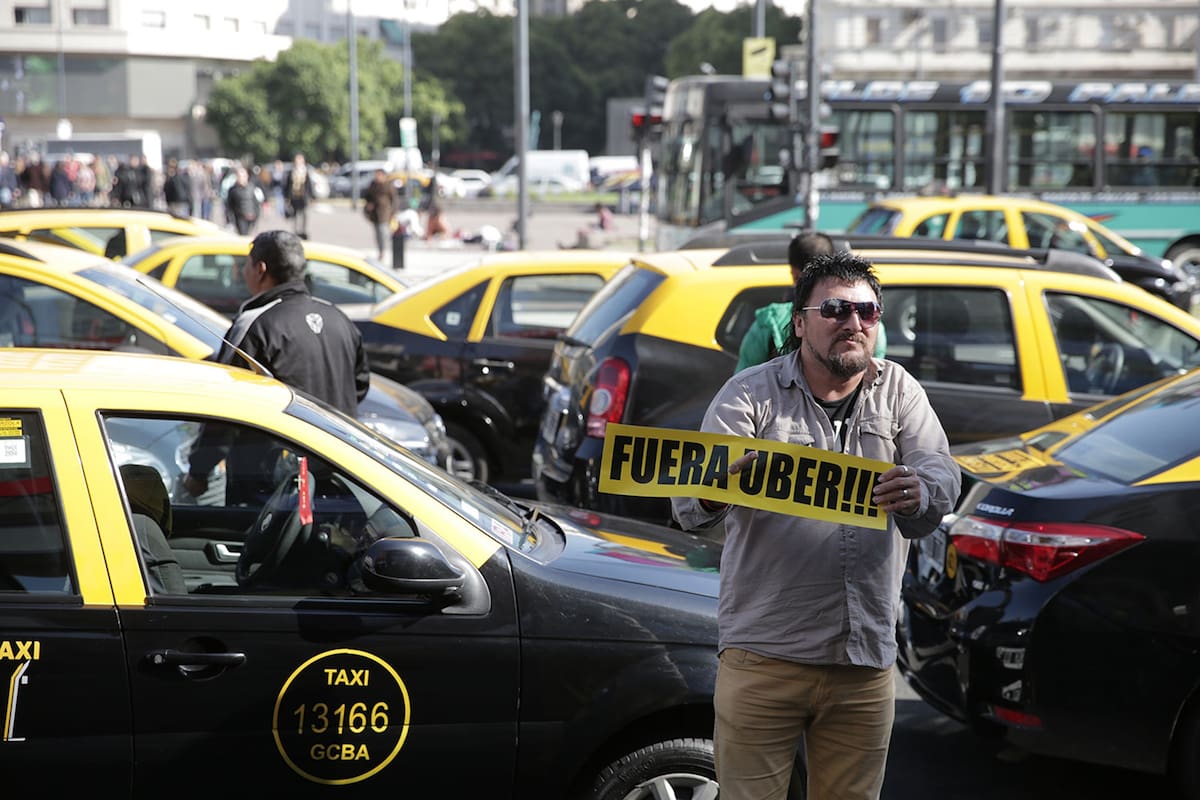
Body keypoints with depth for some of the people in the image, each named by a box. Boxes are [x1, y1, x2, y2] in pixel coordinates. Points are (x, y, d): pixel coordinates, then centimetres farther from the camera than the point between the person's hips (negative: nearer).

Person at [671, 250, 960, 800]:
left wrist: (917, 495, -30)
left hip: (866, 662, 3)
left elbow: (942, 476, -5)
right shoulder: (751, 394, -1)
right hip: (763, 656, -3)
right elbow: (687, 506, -11)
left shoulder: (898, 391, 9)